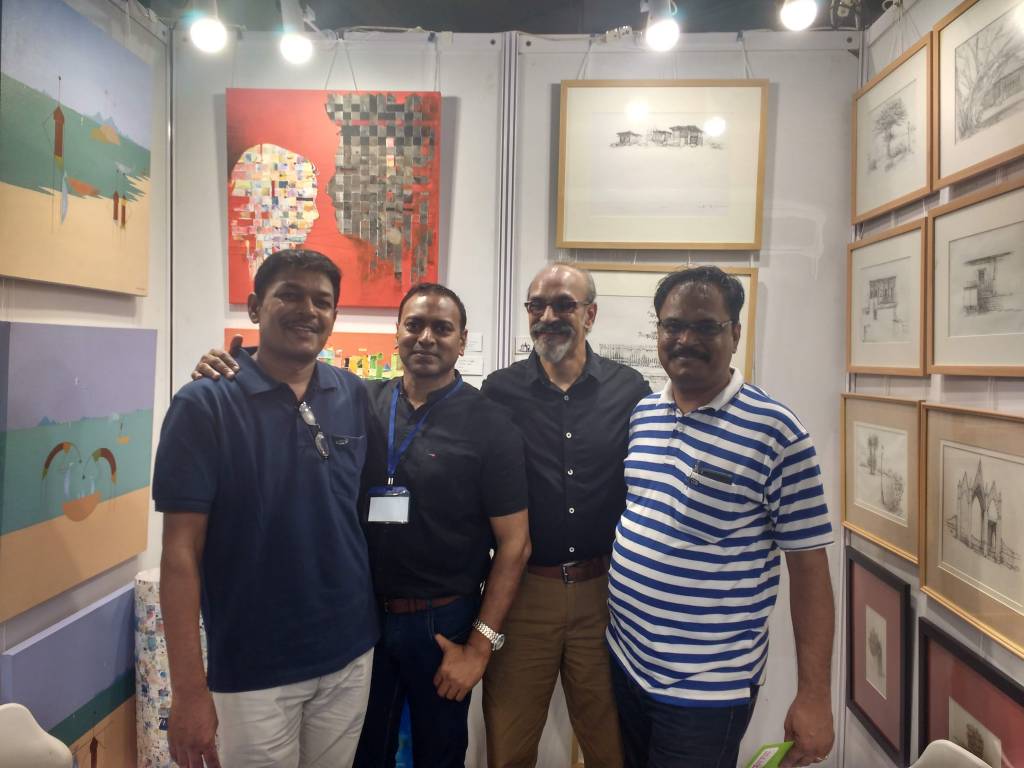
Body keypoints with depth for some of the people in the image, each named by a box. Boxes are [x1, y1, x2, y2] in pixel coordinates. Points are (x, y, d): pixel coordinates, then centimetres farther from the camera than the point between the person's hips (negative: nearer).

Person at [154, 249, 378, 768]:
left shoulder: (354, 396, -1)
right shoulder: (205, 404, -12)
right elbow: (181, 552, -12)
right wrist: (188, 688, -14)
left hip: (350, 655, 4)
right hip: (251, 669, -4)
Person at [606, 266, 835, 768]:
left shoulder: (774, 431, -15)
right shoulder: (641, 414, 2)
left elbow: (808, 565, -12)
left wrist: (814, 696, -10)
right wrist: (613, 610, 10)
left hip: (709, 687, -5)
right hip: (624, 661, 6)